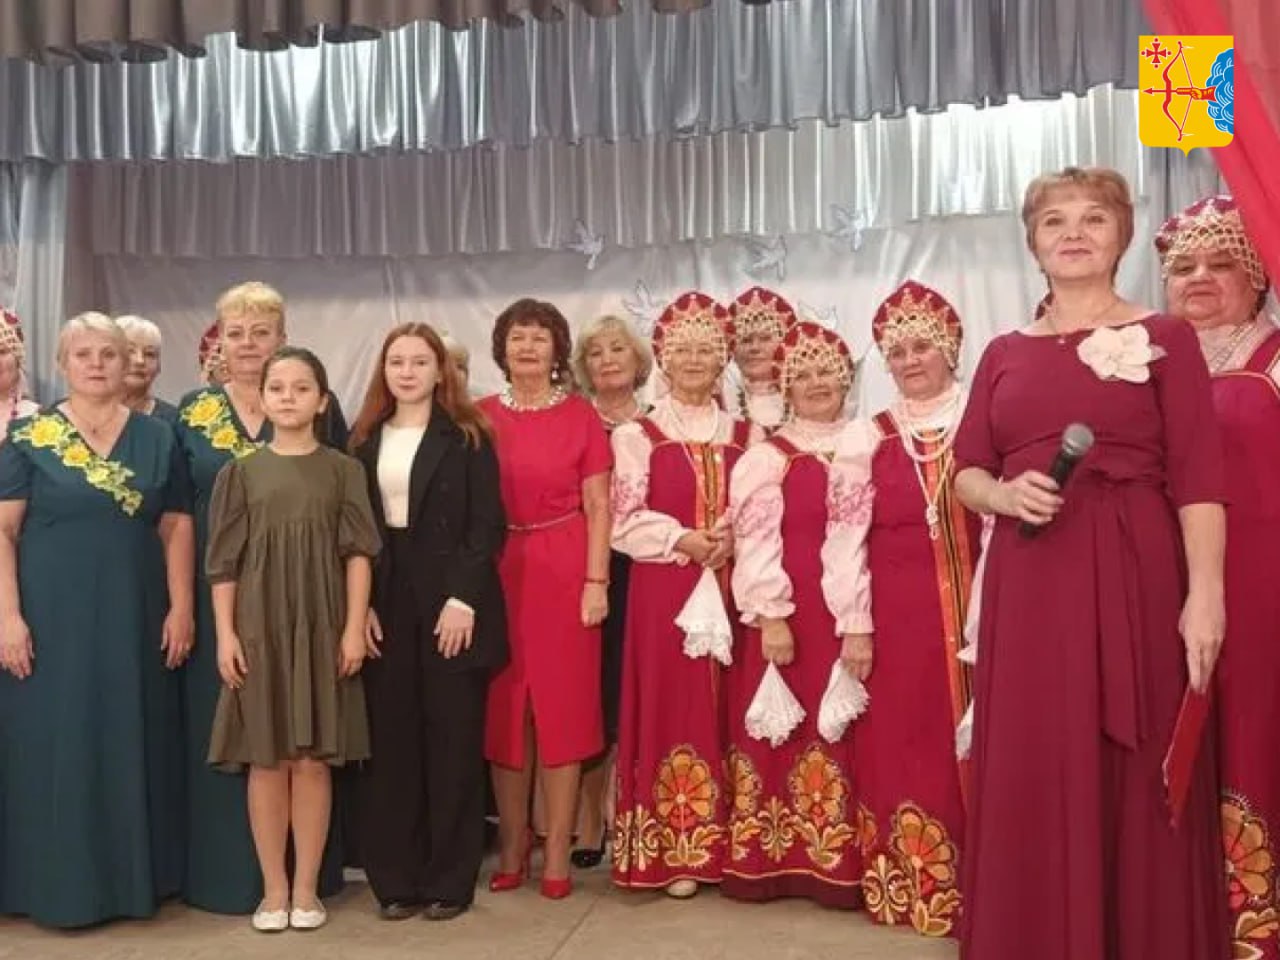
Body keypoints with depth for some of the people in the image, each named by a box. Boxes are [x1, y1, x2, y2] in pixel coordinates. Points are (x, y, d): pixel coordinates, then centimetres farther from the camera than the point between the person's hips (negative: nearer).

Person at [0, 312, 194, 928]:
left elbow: (176, 528, 6)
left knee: (133, 748, 8)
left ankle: (135, 878, 21)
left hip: (135, 620, 2)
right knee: (55, 749, 3)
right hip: (52, 618, -2)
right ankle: (59, 885, 16)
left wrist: (181, 609, -2)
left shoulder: (157, 438, 7)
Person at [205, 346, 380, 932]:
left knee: (312, 760, 3)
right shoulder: (241, 473, 6)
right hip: (259, 626, 1)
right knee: (266, 760, 5)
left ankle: (306, 889, 13)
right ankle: (273, 890, 16)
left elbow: (358, 553, 1)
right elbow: (223, 561, 5)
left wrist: (354, 627, -6)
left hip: (321, 625, -1)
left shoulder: (342, 470, 4)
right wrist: (225, 633, -3)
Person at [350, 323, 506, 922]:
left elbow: (487, 526, -6)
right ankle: (397, 878, 15)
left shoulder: (468, 437, 0)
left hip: (450, 602, -3)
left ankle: (450, 879, 12)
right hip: (386, 606, 4)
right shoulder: (365, 441, 11)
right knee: (390, 741, 4)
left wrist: (462, 599, -15)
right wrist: (363, 605, -2)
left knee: (452, 741, 2)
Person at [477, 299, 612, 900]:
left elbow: (597, 507, 0)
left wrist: (597, 581, -8)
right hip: (497, 572, 2)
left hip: (564, 572, -2)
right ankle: (512, 848, 19)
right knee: (503, 709, 6)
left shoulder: (581, 416, 1)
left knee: (562, 706, 2)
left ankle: (557, 855, 11)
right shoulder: (481, 417, 5)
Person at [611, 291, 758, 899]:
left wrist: (733, 539, -9)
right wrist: (685, 540, -14)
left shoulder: (745, 436, 12)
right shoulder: (637, 436, 2)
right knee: (672, 707, -2)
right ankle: (673, 853, 6)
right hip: (664, 590, -3)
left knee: (724, 712, 4)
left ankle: (723, 846, 14)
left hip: (730, 590, 3)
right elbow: (624, 523, -4)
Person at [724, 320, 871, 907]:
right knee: (773, 731, 1)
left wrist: (861, 625, -8)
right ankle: (771, 861, 9)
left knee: (839, 730, 1)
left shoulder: (867, 449, 6)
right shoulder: (766, 457, 6)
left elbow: (876, 540, 0)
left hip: (846, 614, 1)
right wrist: (770, 617, -12)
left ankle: (835, 862, 9)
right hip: (780, 614, 0)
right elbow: (755, 542, -2)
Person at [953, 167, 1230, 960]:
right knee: (1034, 780, 7)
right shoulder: (1005, 353, 12)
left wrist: (1205, 592, -14)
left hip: (1135, 579, -3)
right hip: (1029, 585, 3)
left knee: (1137, 779, 3)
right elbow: (967, 472, 11)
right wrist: (1005, 494, -11)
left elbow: (1198, 476, -5)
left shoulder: (1164, 338, 2)